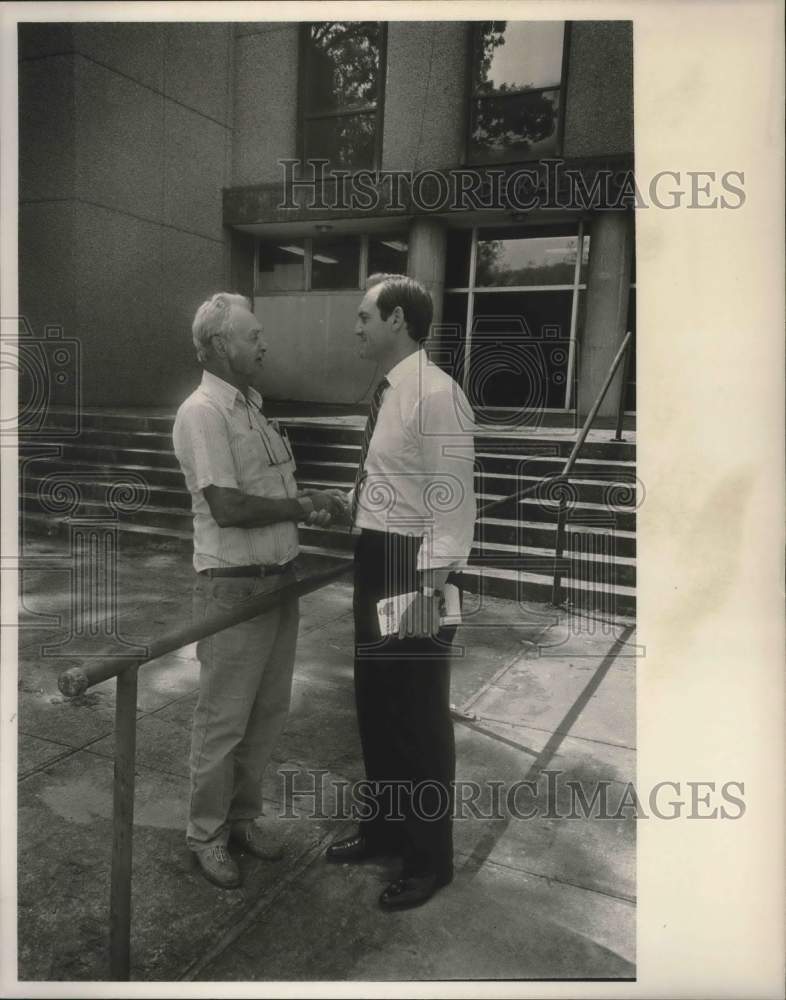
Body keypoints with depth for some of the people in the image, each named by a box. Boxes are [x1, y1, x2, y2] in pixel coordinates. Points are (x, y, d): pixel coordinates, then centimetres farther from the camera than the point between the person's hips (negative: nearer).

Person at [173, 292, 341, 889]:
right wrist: (303, 508, -13)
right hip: (234, 587, -8)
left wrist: (311, 503, 0)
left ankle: (244, 816, 35)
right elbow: (227, 507, -23)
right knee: (224, 718, 6)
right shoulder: (202, 413, -15)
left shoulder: (253, 406, 12)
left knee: (269, 712, 17)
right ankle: (207, 833, 27)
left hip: (280, 580, 8)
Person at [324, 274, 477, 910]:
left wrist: (429, 590, -23)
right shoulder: (387, 393, 11)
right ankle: (383, 827, 42)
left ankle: (430, 858, 27)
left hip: (415, 567, -9)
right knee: (375, 702, 20)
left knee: (419, 713, 6)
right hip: (375, 559, 9)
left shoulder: (437, 394, -17)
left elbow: (453, 501, -21)